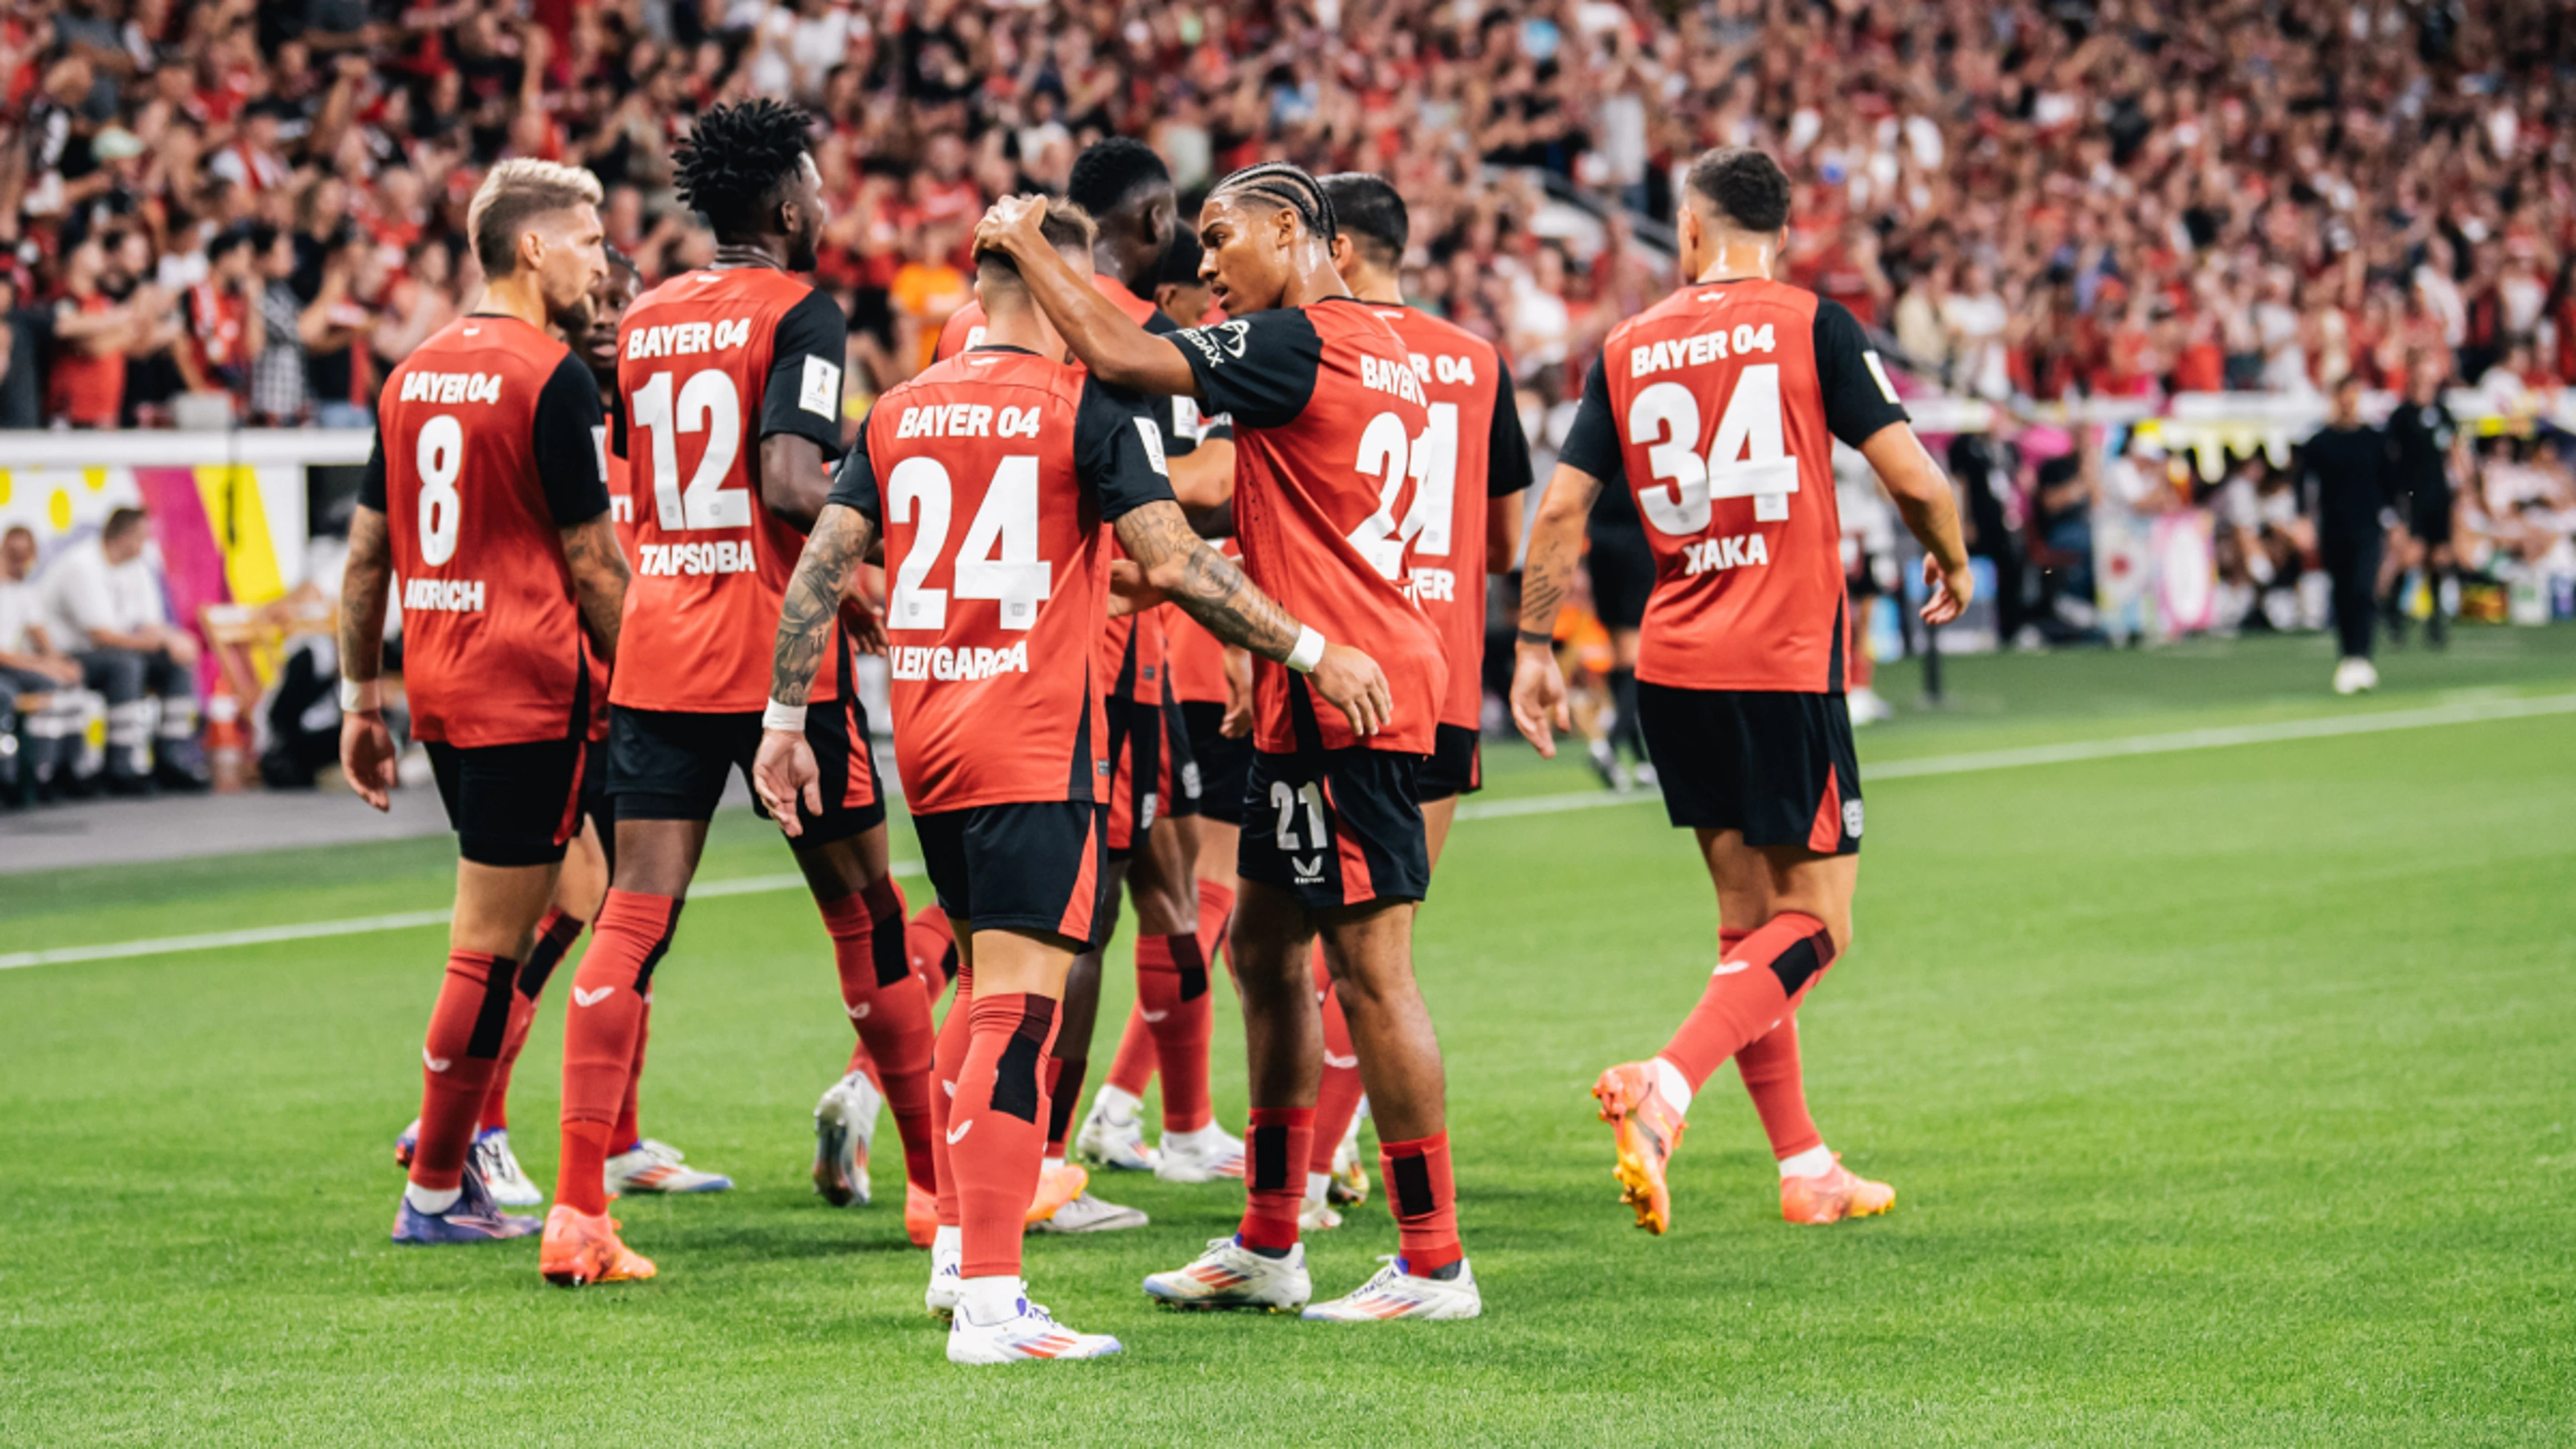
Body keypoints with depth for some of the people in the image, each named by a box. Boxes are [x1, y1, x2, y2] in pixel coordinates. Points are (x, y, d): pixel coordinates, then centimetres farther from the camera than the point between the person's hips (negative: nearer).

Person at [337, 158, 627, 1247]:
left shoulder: (414, 373, 11)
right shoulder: (550, 377, -11)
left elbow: (367, 554, 14)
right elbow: (592, 562, -11)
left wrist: (361, 697, 20)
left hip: (437, 686, 8)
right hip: (529, 685, -8)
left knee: (500, 932, 21)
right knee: (489, 945, -1)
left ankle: (455, 1130, 17)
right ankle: (436, 1190, 3)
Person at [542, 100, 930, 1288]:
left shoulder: (644, 320, 12)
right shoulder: (798, 312, -8)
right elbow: (791, 485, -20)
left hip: (657, 653, 5)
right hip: (781, 655, -5)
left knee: (631, 922, -1)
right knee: (865, 911, 9)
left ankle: (576, 1208, -12)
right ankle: (942, 1180, 20)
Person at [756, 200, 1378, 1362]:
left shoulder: (898, 413, 10)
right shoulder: (1089, 405, -6)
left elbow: (819, 571, 7)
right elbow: (1175, 567, -11)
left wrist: (787, 721, 14)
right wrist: (1311, 655, -4)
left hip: (925, 742, 7)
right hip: (1035, 746, -7)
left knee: (986, 985, 23)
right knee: (1018, 1012, -9)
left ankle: (957, 1249, 26)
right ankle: (989, 1302, -15)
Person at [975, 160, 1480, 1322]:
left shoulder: (1296, 342, -14)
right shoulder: (1378, 348, 15)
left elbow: (1114, 356, -19)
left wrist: (1023, 242, -6)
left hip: (1340, 690, -10)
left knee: (1370, 965, -7)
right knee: (1264, 944, 15)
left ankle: (1434, 1262, -4)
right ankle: (1267, 1247, 21)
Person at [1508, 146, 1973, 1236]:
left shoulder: (1628, 349, 7)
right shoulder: (1813, 326, -4)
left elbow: (1560, 507, 5)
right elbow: (1911, 475, -8)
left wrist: (1534, 647, 13)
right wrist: (1950, 562, 12)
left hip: (1673, 667, 5)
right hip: (1787, 665, -5)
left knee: (1748, 920, 14)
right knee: (1815, 922, 0)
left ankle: (1805, 1168, 16)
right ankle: (1664, 1088, -22)